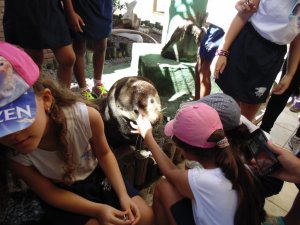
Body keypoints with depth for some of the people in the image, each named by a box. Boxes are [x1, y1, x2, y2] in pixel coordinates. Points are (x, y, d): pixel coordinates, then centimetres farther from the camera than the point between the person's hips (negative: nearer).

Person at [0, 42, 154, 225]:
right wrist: (97, 210, -22)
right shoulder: (15, 157, -27)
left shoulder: (87, 116, -31)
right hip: (61, 195, 0)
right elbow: (49, 194, -12)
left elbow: (104, 154, -11)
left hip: (96, 175, 1)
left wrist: (123, 196, -16)